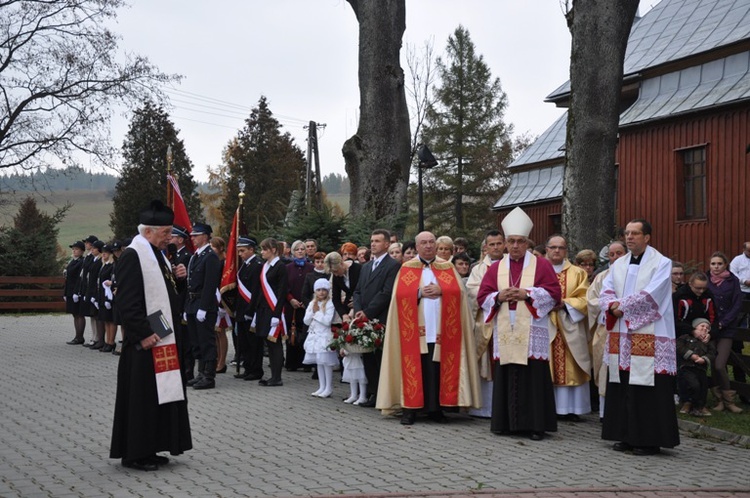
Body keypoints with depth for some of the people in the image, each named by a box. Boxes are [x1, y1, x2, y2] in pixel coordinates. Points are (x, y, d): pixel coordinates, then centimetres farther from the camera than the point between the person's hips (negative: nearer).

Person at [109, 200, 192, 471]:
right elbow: (127, 301, -20)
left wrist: (175, 277, 6)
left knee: (159, 393, 12)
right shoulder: (133, 255, -14)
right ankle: (134, 454, 7)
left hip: (163, 338, 9)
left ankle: (149, 448, 21)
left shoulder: (157, 254, 14)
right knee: (141, 395, -2)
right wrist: (144, 334, -22)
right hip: (145, 340, -9)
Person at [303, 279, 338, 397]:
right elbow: (306, 321, 5)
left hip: (325, 337, -6)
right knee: (319, 363, 11)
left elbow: (327, 321, -19)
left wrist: (317, 312, -12)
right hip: (314, 337, 6)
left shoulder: (329, 304, -9)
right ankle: (322, 388, 17)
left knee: (327, 363, -5)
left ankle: (328, 389, 1)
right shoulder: (312, 304, 9)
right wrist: (313, 311, -8)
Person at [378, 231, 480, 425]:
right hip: (415, 329, -1)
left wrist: (441, 290, -13)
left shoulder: (448, 268, 12)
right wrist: (419, 292, -13)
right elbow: (400, 295, -2)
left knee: (439, 369, -1)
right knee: (414, 368, -3)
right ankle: (409, 409, 1)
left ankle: (436, 408, 7)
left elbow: (458, 292, 1)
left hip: (441, 329, 1)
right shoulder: (407, 268, 9)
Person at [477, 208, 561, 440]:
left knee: (533, 377, -5)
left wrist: (527, 294, -12)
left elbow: (553, 293, -2)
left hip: (532, 332, -3)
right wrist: (499, 297, -9)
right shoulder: (495, 268, 14)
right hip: (504, 333, 3)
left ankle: (536, 425, 0)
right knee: (505, 376, 3)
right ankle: (504, 422, 11)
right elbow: (482, 296, 10)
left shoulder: (542, 265, 6)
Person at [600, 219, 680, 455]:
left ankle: (649, 440, 1)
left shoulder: (661, 263, -3)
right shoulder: (618, 264, 15)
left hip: (649, 337, -6)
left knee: (648, 389, -6)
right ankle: (627, 435, 15)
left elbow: (650, 295, -15)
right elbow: (606, 292, 9)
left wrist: (620, 306, -9)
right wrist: (613, 306, -12)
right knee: (622, 388, 6)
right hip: (621, 337, 6)